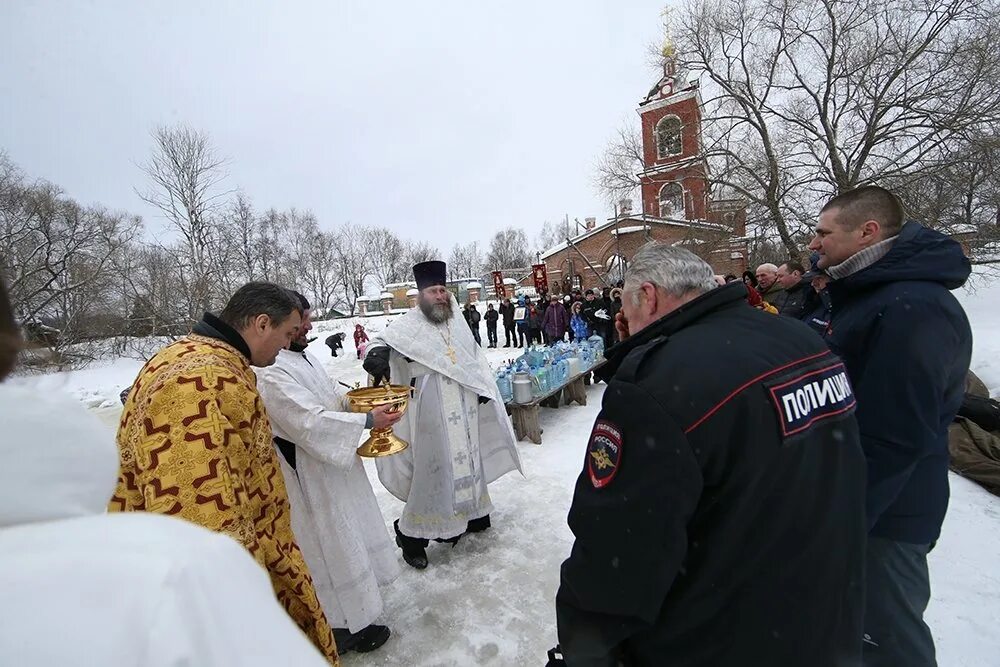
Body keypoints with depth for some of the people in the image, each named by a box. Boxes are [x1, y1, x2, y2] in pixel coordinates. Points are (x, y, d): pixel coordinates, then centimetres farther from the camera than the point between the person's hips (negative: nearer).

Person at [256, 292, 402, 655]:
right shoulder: (270, 373, -24)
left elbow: (333, 395, 15)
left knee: (349, 537, 24)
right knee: (333, 548, 7)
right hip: (311, 478, -10)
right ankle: (347, 626, 29)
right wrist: (367, 420, -26)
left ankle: (353, 606, 47)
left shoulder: (303, 357, 6)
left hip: (334, 466, 10)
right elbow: (310, 421, -29)